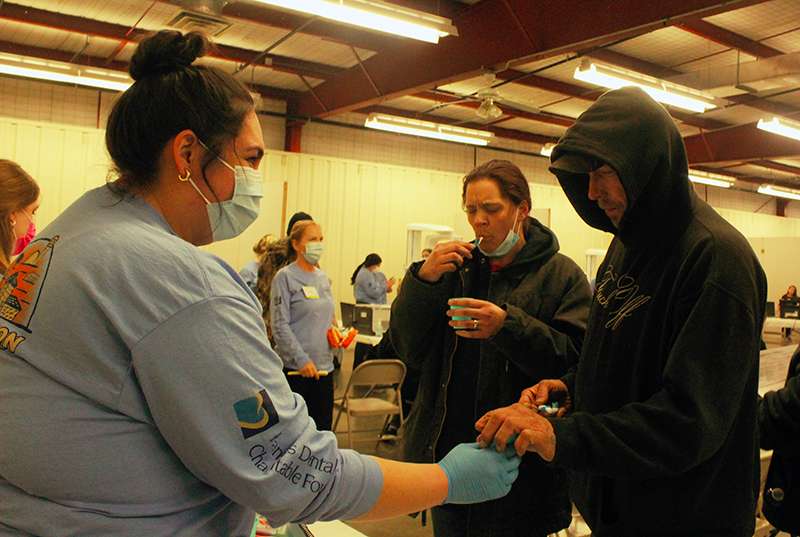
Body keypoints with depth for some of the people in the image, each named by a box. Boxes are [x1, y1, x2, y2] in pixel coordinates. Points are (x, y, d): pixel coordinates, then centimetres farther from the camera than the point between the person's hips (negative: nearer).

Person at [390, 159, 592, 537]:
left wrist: (509, 326, -29)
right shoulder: (458, 268, 6)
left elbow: (576, 362, -16)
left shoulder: (562, 275, -5)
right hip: (446, 447, 4)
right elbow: (408, 350, 1)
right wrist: (423, 280, -13)